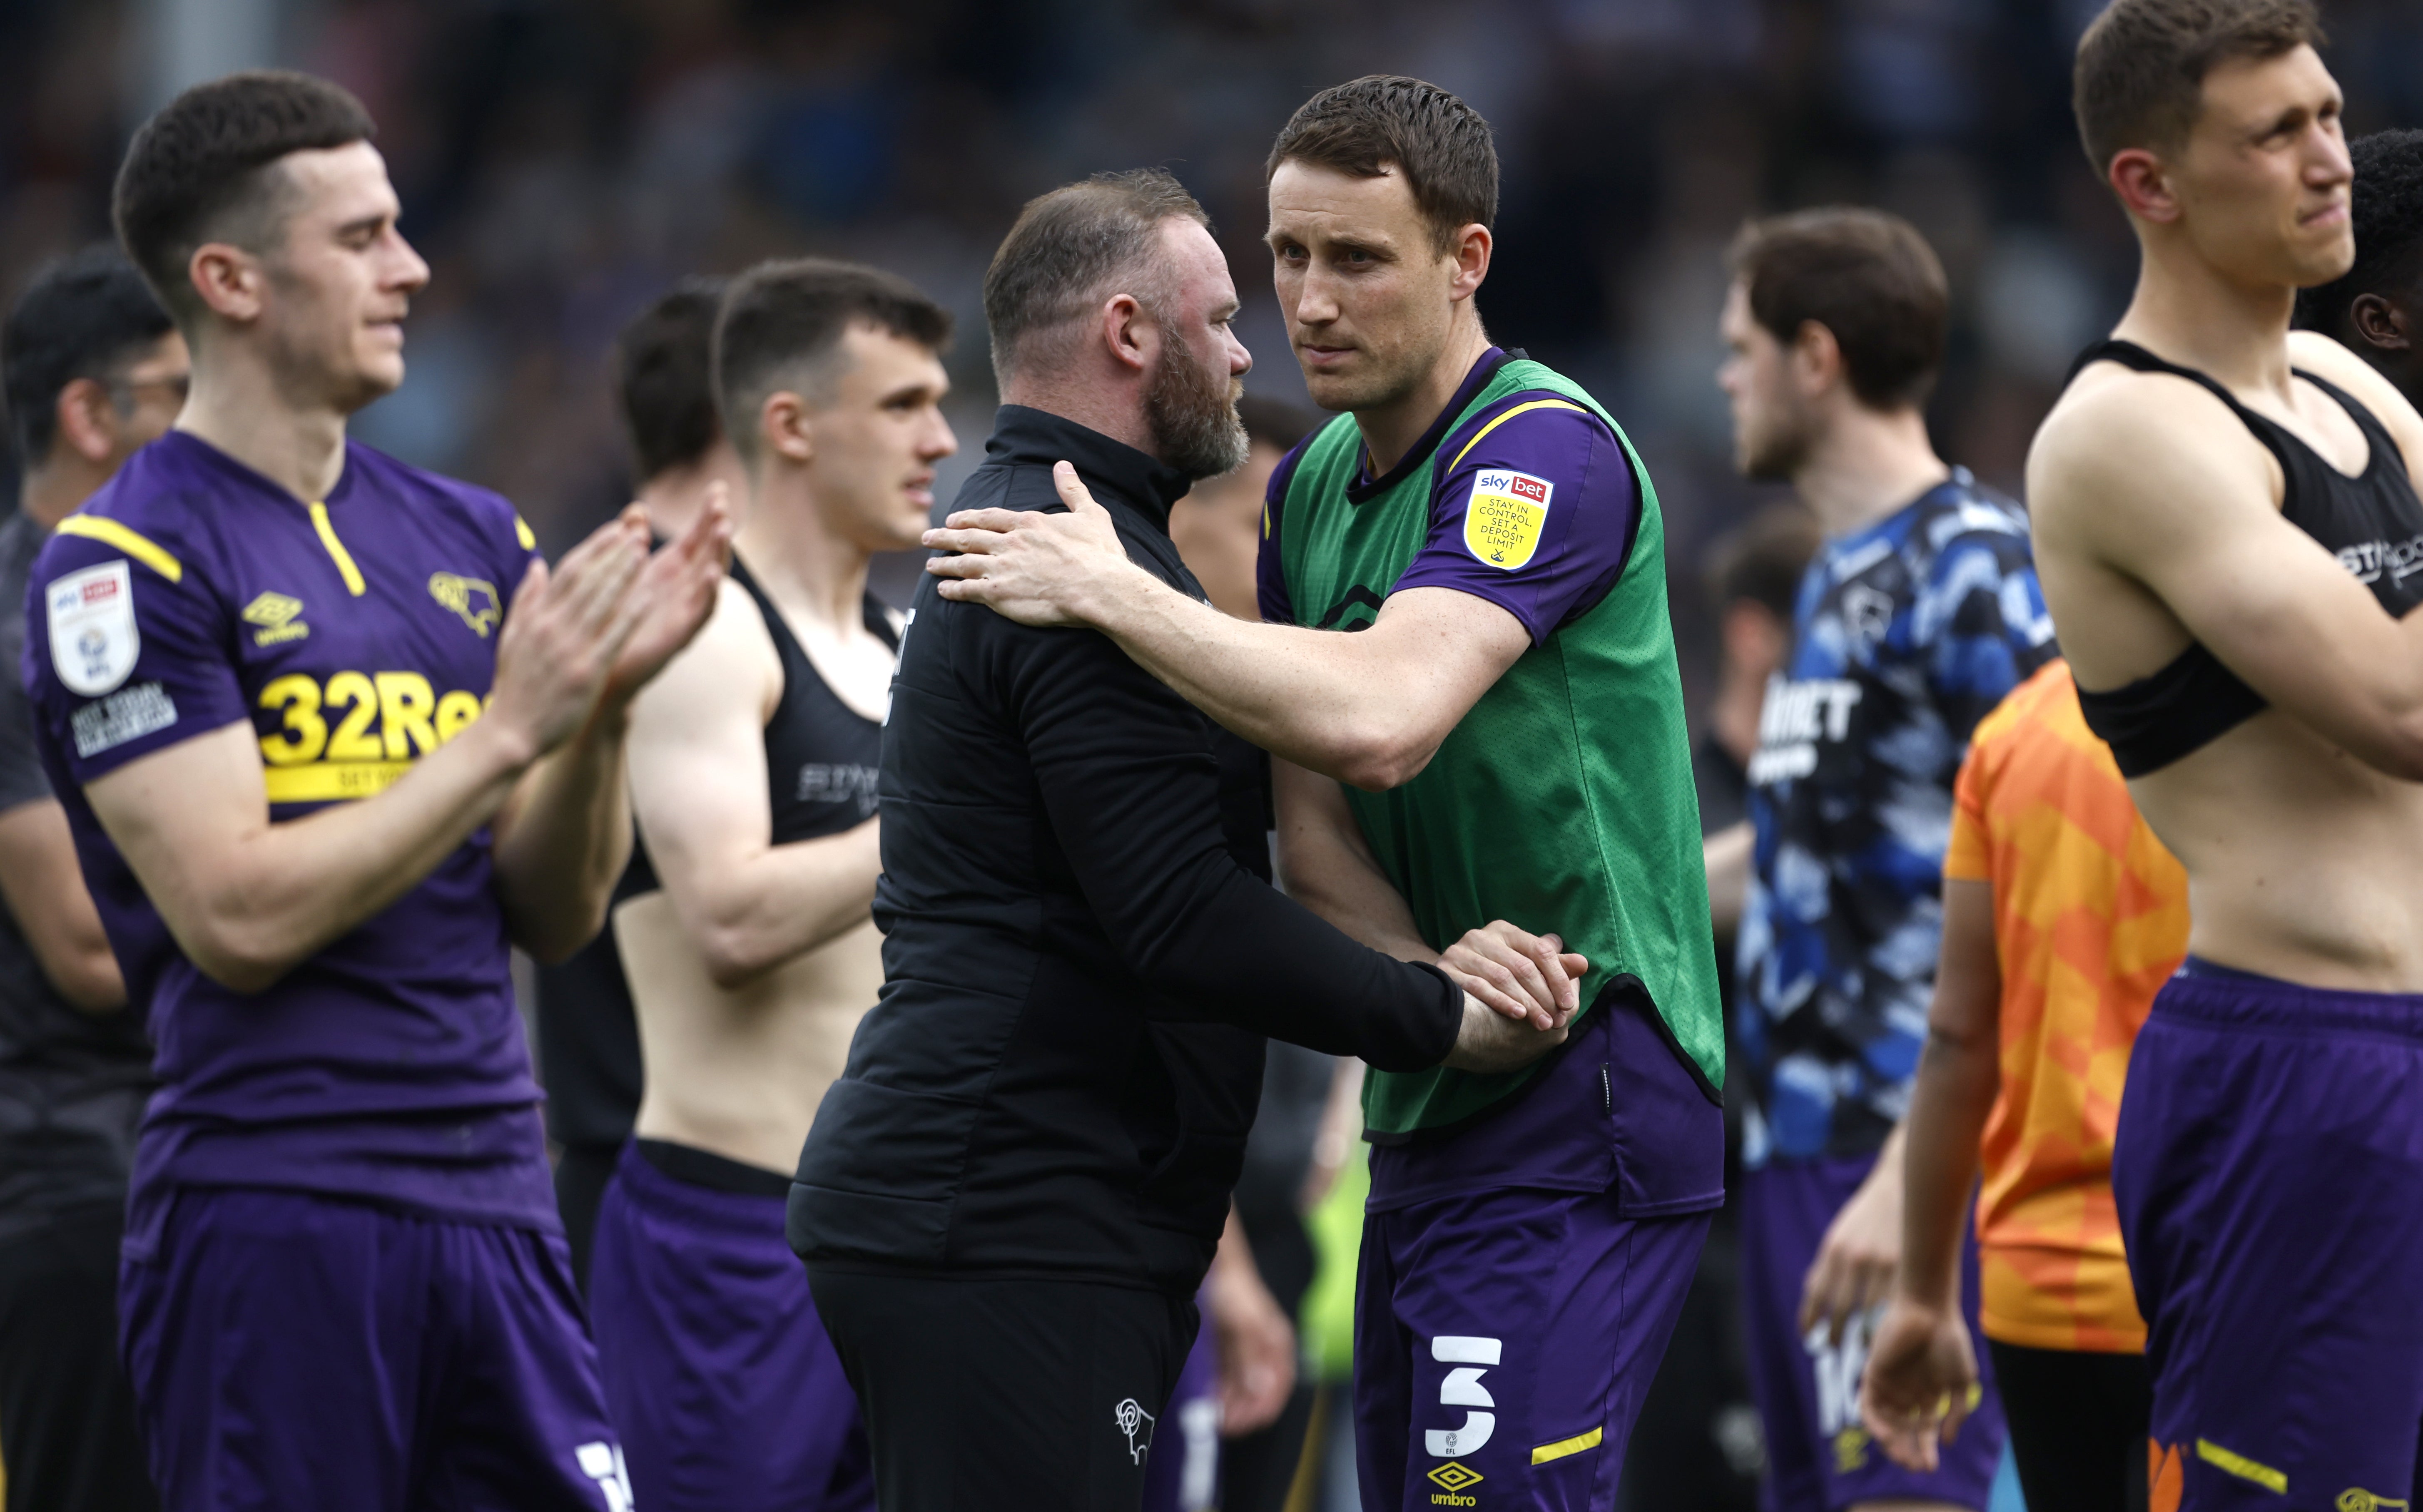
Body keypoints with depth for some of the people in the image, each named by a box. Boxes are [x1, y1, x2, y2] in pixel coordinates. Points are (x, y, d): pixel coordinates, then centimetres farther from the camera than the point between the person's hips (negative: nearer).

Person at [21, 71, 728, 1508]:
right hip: (272, 1214, -6)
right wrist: (506, 729, -14)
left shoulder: (472, 536, 13)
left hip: (497, 1199, 6)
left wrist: (603, 703, -4)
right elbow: (239, 917, -14)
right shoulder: (122, 565, -6)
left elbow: (556, 916, 13)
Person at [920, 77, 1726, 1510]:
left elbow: (1378, 721, -30)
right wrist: (1433, 971, -14)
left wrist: (1110, 589, -20)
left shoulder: (1544, 451, -15)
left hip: (1578, 1115, -9)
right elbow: (1314, 839, 8)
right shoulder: (1313, 489, 13)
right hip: (1437, 1117, 9)